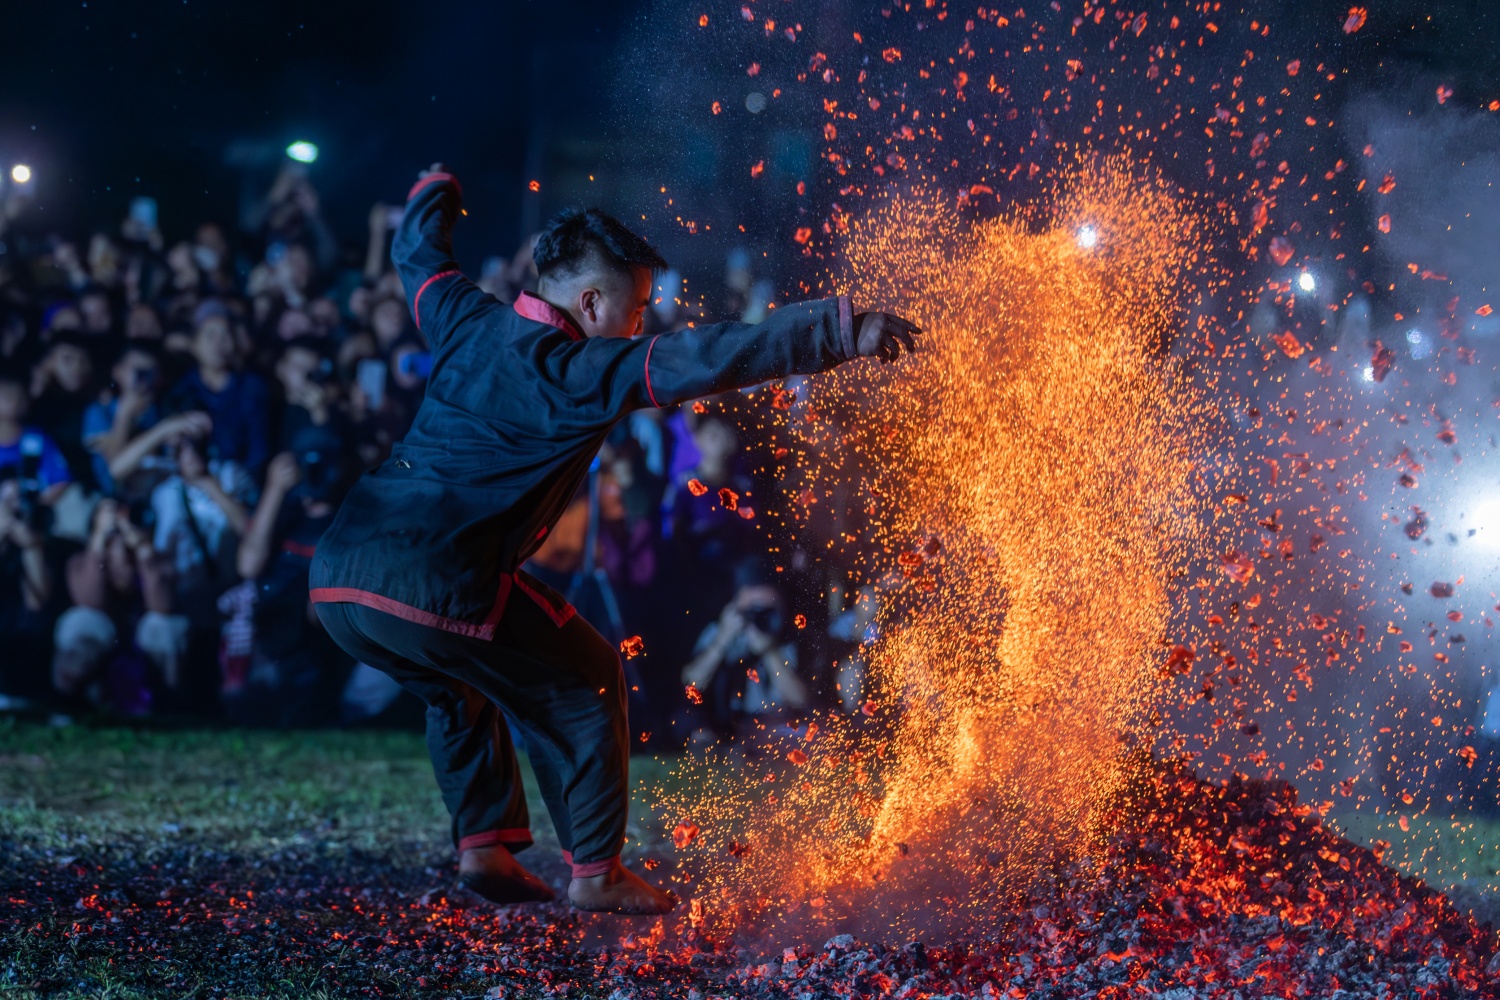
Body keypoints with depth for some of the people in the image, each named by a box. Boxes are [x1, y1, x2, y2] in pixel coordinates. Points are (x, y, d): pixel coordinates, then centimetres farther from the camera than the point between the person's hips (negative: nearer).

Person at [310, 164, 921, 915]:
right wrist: (844, 332, -13)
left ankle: (483, 846, 25)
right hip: (434, 588, -8)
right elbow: (707, 359, -14)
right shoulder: (580, 373, -6)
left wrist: (434, 195, 58)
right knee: (584, 683, 13)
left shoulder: (469, 324, 15)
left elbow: (418, 254, 36)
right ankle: (595, 874, 14)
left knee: (458, 686, 34)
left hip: (338, 578, 8)